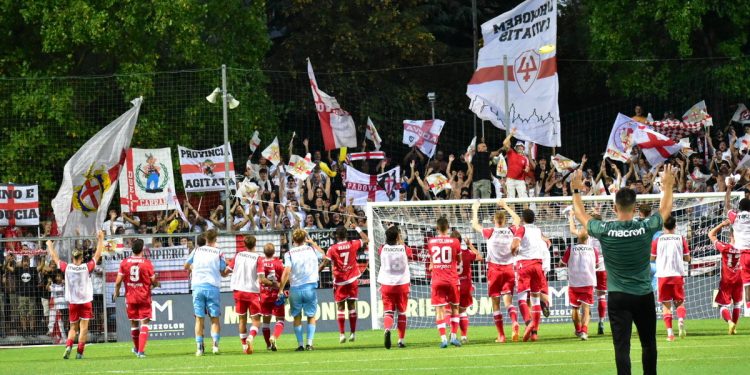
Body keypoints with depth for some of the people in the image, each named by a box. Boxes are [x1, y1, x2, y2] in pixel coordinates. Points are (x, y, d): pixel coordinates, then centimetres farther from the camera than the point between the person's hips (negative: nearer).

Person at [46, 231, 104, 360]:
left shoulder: (67, 268, -6)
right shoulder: (87, 267, -10)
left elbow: (54, 258, 8)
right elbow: (97, 255, 0)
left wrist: (49, 246, 25)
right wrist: (100, 239, 10)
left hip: (72, 303, 2)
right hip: (85, 302, -2)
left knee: (73, 328, 12)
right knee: (83, 328, 0)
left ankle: (68, 346, -12)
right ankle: (79, 352, -5)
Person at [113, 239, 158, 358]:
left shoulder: (124, 262, -4)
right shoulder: (147, 263, -9)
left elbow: (118, 282, -3)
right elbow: (153, 282, -3)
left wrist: (116, 292, 16)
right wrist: (156, 284, 20)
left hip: (130, 297, 3)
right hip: (144, 298, -3)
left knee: (134, 323, 16)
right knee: (144, 323, -3)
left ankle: (137, 348, 33)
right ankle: (141, 350, -15)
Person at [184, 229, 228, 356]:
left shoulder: (197, 251, 7)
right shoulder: (219, 252, -1)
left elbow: (186, 266, 20)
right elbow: (223, 273, 3)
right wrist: (228, 271, 24)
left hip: (197, 287, 2)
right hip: (212, 287, -2)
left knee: (199, 318, 5)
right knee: (215, 318, 4)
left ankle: (199, 347, 0)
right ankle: (215, 343, -13)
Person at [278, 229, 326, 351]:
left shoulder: (289, 254, -4)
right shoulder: (312, 250, 2)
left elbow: (286, 272, -13)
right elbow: (323, 255, 25)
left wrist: (281, 289, -7)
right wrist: (312, 242, 31)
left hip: (295, 289, -1)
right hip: (310, 287, 1)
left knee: (297, 317, 12)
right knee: (311, 316, 12)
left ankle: (300, 344, 9)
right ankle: (309, 343, 2)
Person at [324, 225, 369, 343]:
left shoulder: (332, 249, -9)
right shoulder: (353, 245, -3)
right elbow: (366, 240, 11)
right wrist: (357, 229, 16)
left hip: (339, 281, -2)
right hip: (353, 280, 2)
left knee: (340, 307, 4)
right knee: (352, 306, 7)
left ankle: (341, 334, -3)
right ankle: (352, 333, 7)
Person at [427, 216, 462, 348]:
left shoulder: (431, 242, 0)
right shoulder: (455, 242, -5)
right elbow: (459, 260, 9)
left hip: (437, 281, 0)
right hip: (452, 280, 0)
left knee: (439, 310, 0)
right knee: (454, 308, 13)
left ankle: (443, 338, -10)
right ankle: (454, 336, 4)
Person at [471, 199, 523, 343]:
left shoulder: (490, 233, -8)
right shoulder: (511, 231, 2)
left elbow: (475, 225, 6)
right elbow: (517, 220, 24)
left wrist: (475, 210, 20)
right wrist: (505, 206, 32)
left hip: (494, 269, -2)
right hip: (509, 268, 3)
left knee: (496, 303, 4)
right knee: (508, 301, 1)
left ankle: (501, 335, 3)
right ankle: (515, 323, -27)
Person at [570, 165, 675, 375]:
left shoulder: (604, 231, -11)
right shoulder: (646, 229, -10)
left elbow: (581, 215, 9)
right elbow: (665, 210, 11)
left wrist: (576, 190, 23)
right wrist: (667, 186, 27)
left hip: (618, 297, -1)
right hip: (644, 295, 1)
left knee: (622, 346, -4)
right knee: (648, 344, 15)